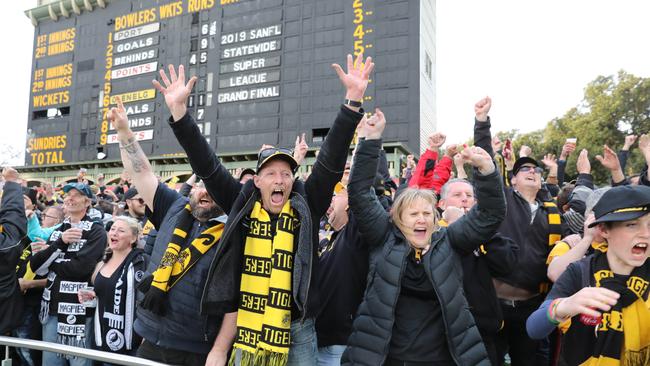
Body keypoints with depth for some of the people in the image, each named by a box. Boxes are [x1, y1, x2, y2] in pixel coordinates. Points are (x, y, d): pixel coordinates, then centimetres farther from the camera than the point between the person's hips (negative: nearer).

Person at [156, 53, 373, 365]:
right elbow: (206, 165, -4)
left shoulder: (306, 206, -4)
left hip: (297, 331, -1)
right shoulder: (241, 204, -2)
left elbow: (332, 161, -12)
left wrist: (353, 101, -20)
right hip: (246, 328, 1)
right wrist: (179, 110, -11)